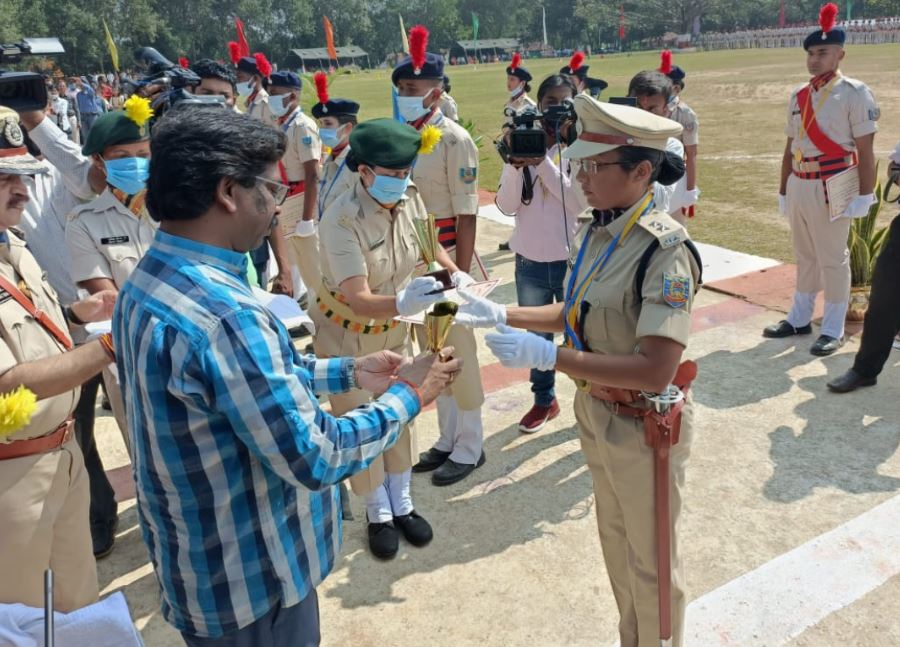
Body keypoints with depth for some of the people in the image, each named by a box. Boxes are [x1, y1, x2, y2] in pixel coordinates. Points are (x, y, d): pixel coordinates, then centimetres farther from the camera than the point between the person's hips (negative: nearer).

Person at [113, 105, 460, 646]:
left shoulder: (152, 280, -1)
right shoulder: (220, 313, -33)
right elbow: (316, 458, -28)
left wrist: (348, 372, 5)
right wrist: (409, 396, -14)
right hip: (249, 581, -9)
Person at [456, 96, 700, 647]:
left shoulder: (665, 249, -27)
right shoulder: (598, 232, -2)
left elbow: (656, 370, -32)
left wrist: (548, 356, -33)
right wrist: (502, 315, 0)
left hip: (643, 426, -8)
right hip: (595, 413, 8)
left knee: (650, 561, 16)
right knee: (616, 541, 28)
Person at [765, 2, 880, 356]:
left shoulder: (855, 93, -5)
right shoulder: (798, 95, 12)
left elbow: (865, 150, -8)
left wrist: (864, 195, -13)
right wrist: (783, 190, 16)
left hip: (831, 187, -6)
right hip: (798, 185, 6)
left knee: (833, 258, 1)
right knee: (805, 255, 16)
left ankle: (833, 329, 11)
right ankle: (799, 319, 27)